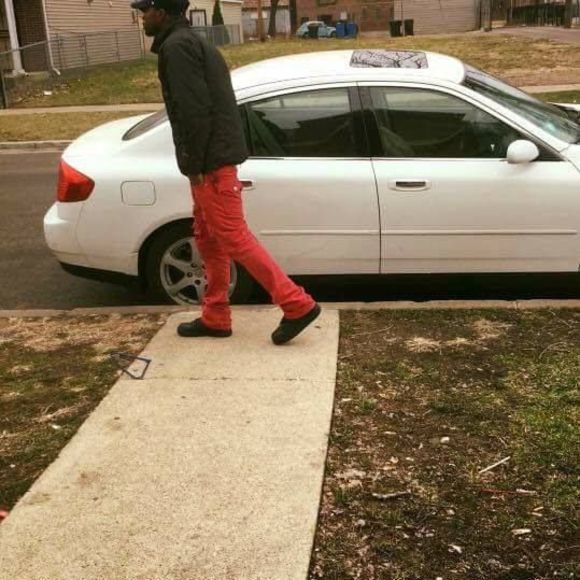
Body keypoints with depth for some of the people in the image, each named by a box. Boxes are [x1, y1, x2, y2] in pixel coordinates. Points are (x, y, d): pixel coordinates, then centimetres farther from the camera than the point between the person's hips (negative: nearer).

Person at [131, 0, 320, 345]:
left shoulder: (176, 46, -11)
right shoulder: (194, 42, 20)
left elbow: (194, 108, -21)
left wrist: (194, 164, -17)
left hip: (211, 162, -10)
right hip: (214, 158, 10)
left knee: (234, 238, -8)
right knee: (208, 239, 14)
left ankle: (298, 305, -6)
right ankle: (215, 318, 22)